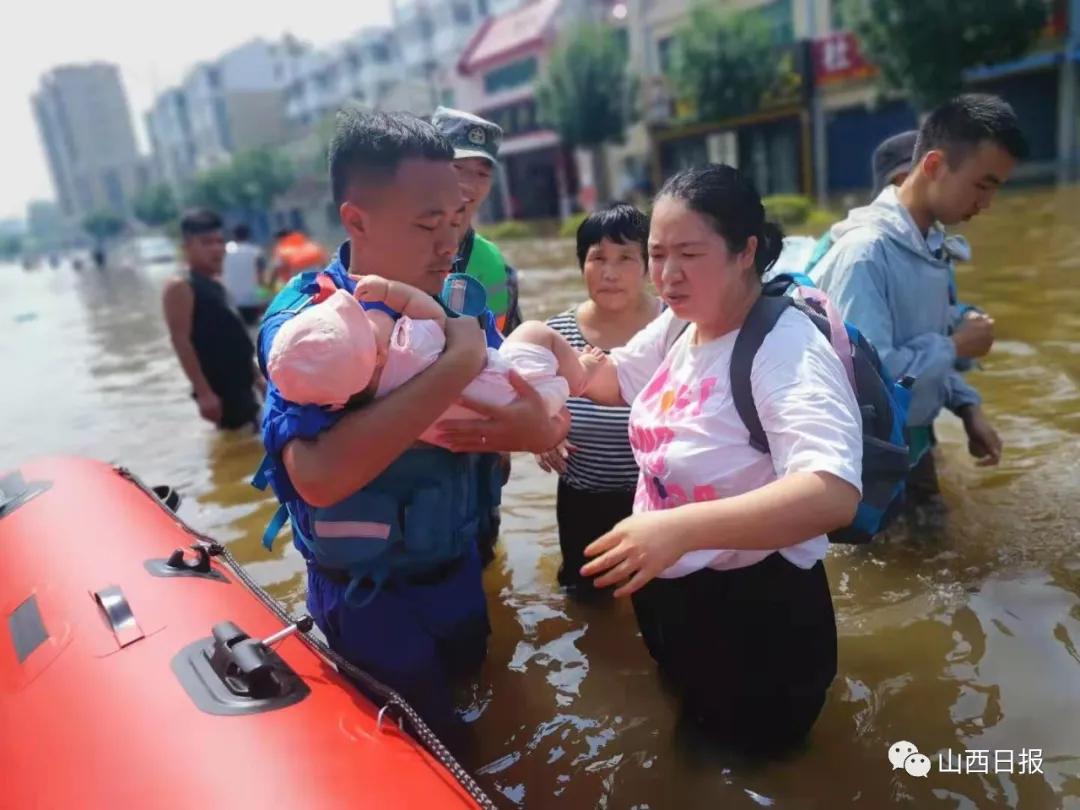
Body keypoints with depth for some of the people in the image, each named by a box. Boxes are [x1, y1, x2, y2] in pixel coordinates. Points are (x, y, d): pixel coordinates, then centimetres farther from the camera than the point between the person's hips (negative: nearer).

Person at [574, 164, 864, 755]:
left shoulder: (786, 349, -27)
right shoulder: (678, 325, -2)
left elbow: (834, 494, -41)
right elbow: (611, 381, 16)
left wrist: (682, 528, -50)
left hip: (755, 613, -7)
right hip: (666, 592, 8)